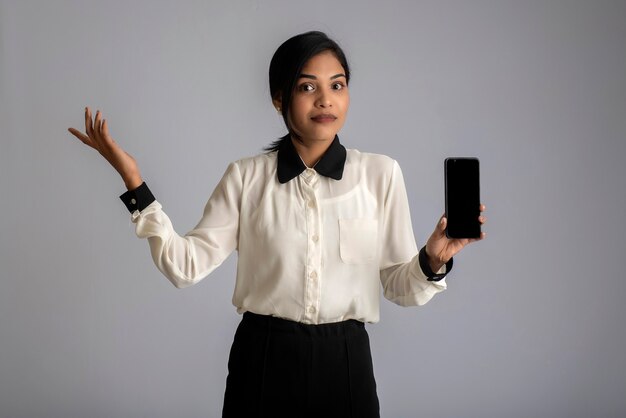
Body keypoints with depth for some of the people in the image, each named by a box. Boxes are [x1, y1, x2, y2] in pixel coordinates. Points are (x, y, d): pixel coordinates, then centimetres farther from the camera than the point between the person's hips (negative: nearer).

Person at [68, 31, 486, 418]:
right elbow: (186, 265, -7)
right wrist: (133, 181, -11)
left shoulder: (381, 173, -1)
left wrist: (434, 260, -18)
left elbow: (400, 287, 2)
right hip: (263, 359, 0)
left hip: (345, 362, 0)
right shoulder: (247, 176, 1)